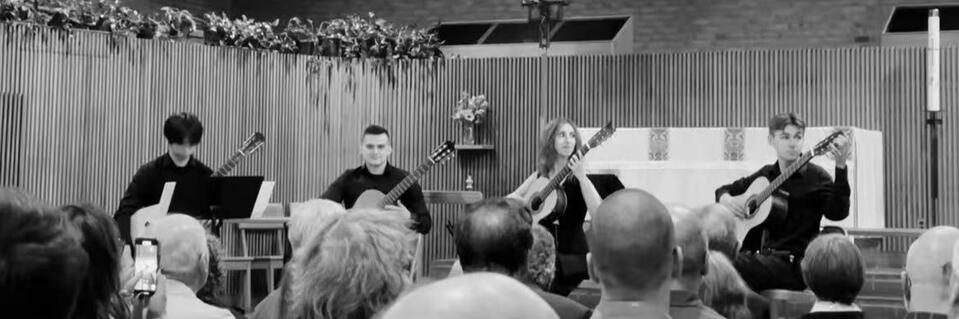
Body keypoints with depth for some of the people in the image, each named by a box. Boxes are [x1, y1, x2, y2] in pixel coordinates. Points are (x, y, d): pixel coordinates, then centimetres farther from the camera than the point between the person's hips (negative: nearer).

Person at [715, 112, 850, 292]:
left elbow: (837, 213, -18)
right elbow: (723, 190, 28)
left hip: (793, 263, -5)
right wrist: (727, 200, 4)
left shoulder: (815, 177, 0)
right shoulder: (766, 175, 15)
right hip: (760, 255, 5)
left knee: (736, 266, -30)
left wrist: (841, 167, -29)